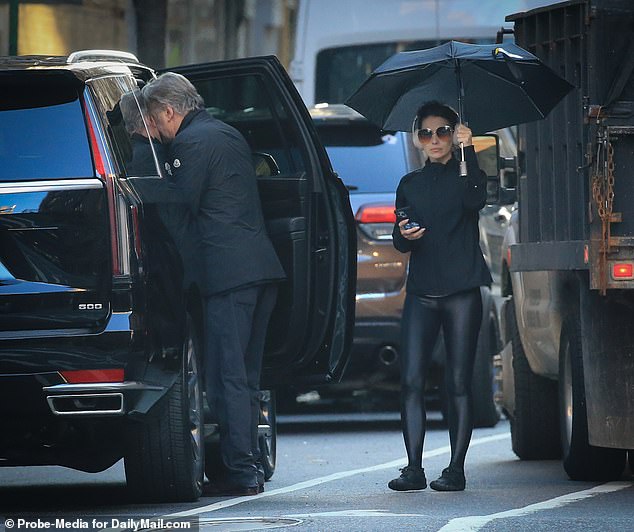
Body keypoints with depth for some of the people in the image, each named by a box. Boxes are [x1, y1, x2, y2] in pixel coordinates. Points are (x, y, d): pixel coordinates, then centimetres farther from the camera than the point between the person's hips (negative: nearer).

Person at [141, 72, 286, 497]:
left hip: (227, 272, -9)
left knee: (227, 377, -8)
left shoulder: (190, 143, -7)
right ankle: (251, 467, 14)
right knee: (246, 377, 13)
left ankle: (241, 471, -11)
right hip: (263, 267, 10)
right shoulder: (229, 135, 22)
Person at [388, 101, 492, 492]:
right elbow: (401, 244, 17)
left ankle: (456, 469, -2)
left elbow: (476, 201, -17)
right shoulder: (410, 185, 17)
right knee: (412, 381, -6)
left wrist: (468, 152, -20)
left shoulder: (465, 175, 6)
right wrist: (403, 236, -6)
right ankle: (414, 468, -5)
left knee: (459, 382, -4)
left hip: (462, 291, -3)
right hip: (421, 292, 3)